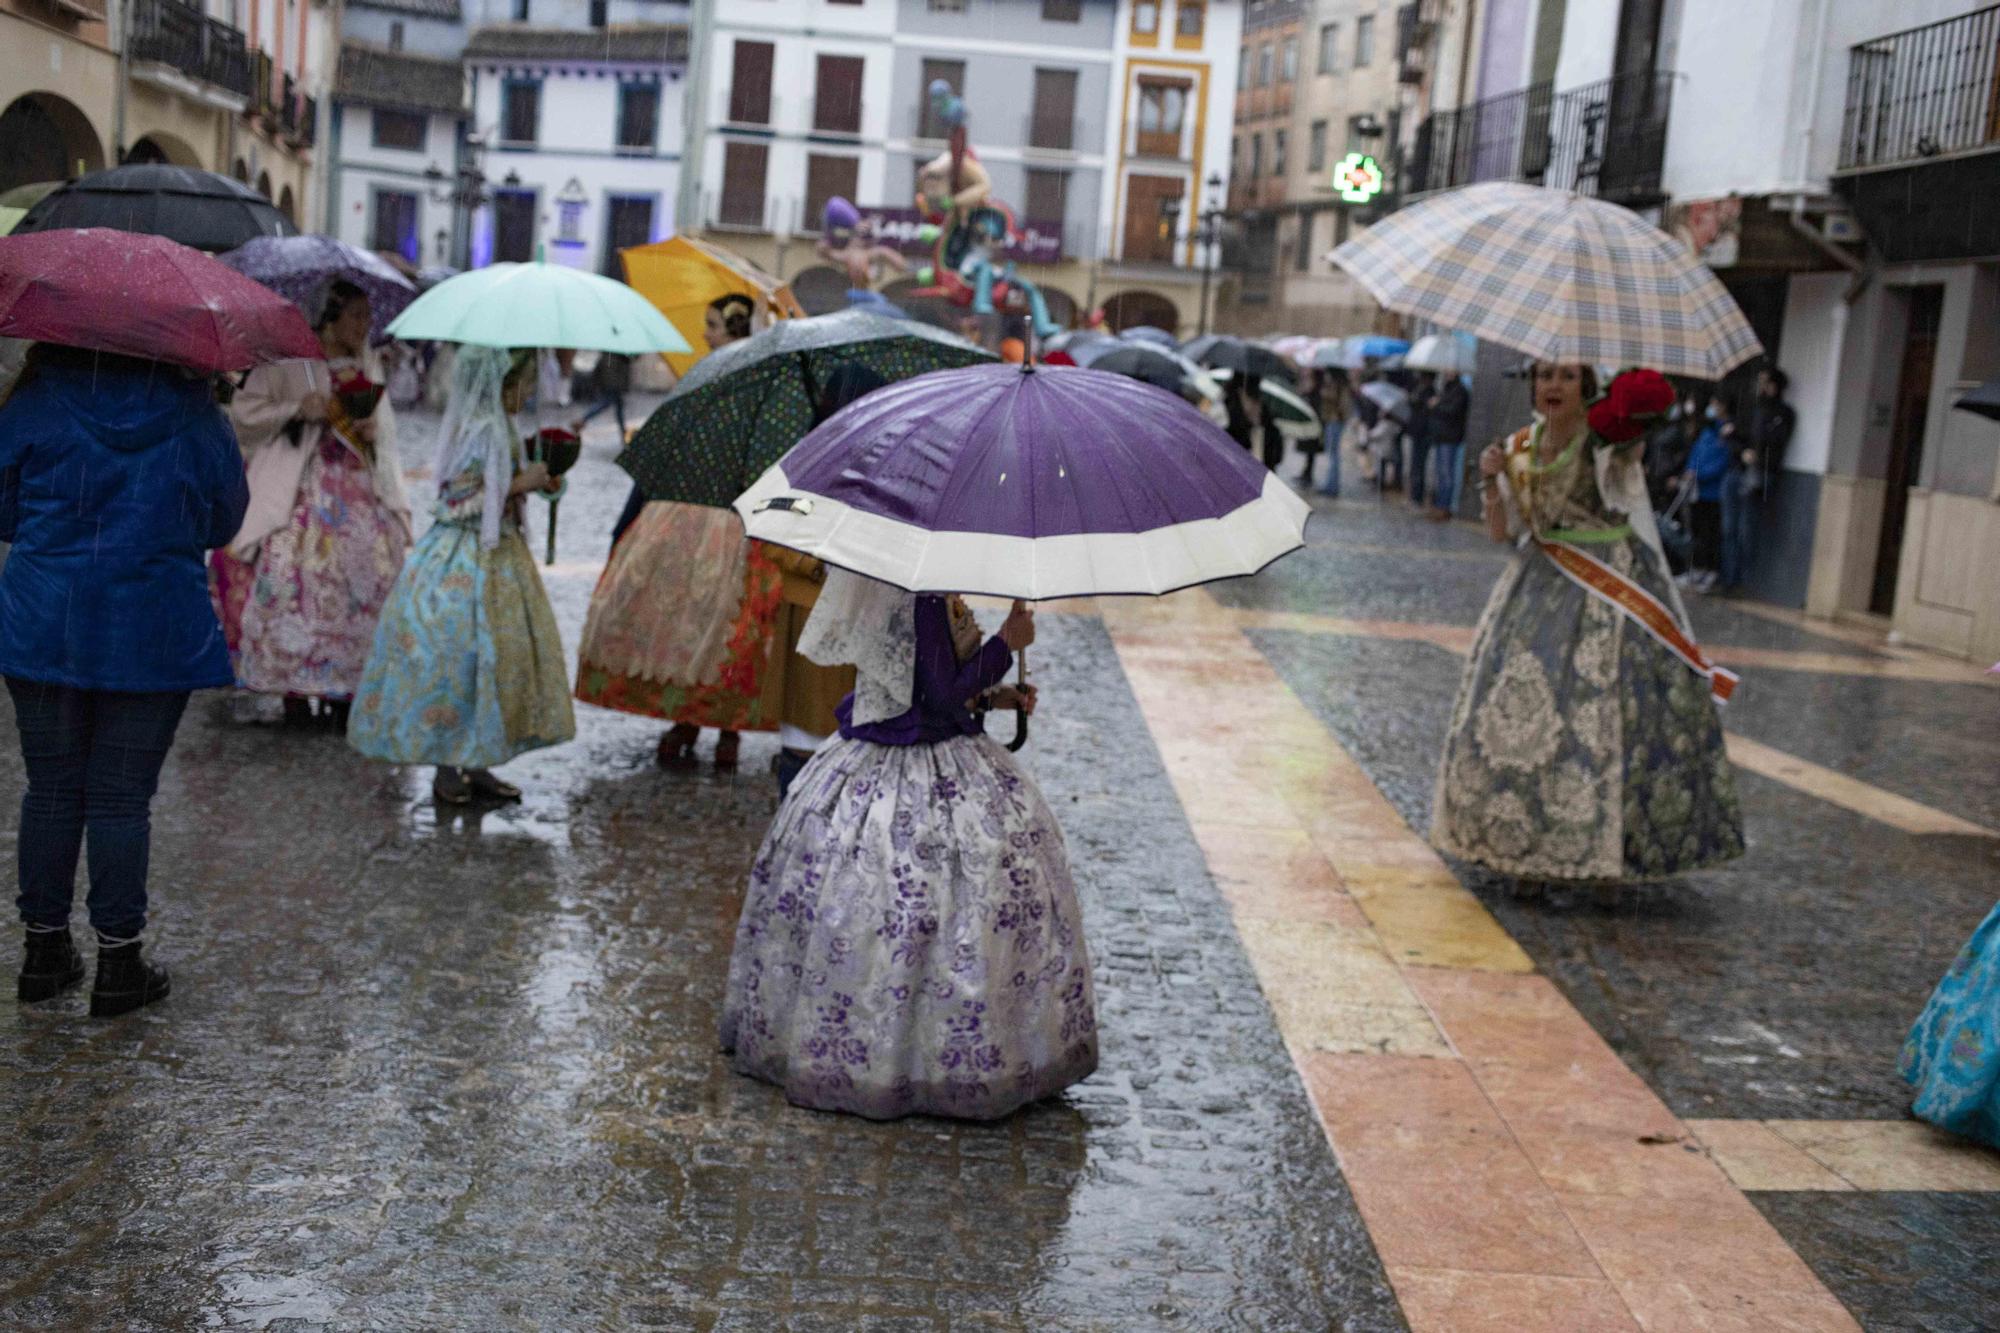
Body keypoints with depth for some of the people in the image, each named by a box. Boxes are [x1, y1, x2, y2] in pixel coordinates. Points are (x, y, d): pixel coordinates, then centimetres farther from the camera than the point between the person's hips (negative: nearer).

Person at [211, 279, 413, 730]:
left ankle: (342, 691, 2)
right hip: (302, 490, -5)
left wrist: (374, 432, 0)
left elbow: (385, 426, 22)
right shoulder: (288, 362, -1)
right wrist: (297, 410, -14)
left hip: (360, 490, 5)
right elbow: (243, 410, -3)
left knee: (368, 578, -4)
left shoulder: (368, 367, 16)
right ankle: (295, 691, -4)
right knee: (296, 579, -12)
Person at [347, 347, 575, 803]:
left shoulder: (497, 429, 11)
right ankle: (447, 770, 7)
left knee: (496, 658, 11)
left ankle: (474, 765, 19)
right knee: (459, 662, -3)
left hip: (496, 557, 10)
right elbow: (459, 504, -22)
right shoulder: (476, 432, -17)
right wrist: (519, 484, -18)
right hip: (463, 564, -10)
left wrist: (531, 481, 8)